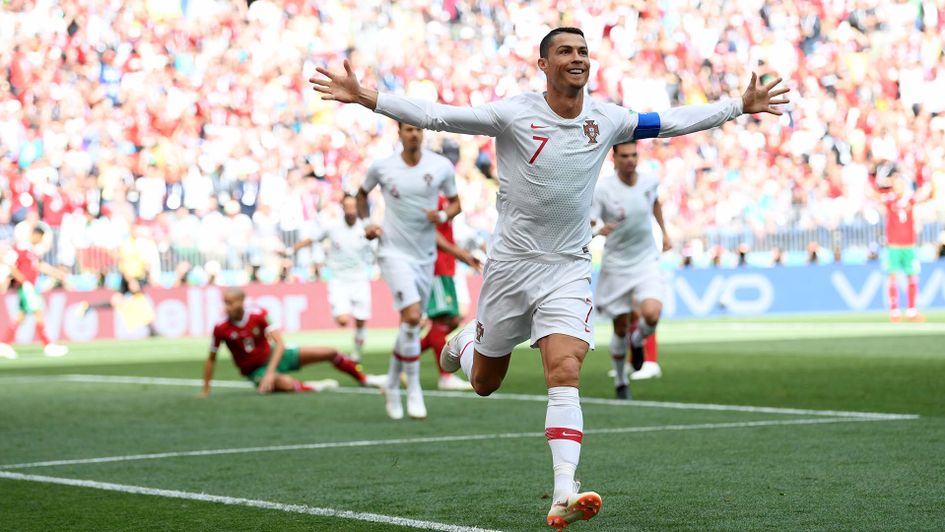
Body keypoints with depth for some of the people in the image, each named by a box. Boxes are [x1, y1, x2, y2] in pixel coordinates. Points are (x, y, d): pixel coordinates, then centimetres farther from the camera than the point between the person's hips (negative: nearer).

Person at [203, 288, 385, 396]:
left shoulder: (259, 315, -19)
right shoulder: (221, 329, -20)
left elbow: (280, 344, -22)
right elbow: (211, 359, -7)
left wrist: (270, 373, -33)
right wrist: (205, 391, -4)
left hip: (274, 355, 3)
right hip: (256, 370, -3)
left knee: (330, 353, 0)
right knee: (286, 384, -39)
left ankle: (363, 378, 25)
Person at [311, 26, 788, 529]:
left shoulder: (606, 119, -1)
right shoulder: (513, 113, -12)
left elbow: (672, 121, 11)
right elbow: (435, 115, -13)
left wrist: (741, 106, 11)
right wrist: (364, 97, -21)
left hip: (568, 269, 1)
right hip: (511, 263, -1)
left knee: (565, 374, -18)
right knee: (484, 383, 14)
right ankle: (464, 339, 51)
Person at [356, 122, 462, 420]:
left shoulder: (441, 167, -2)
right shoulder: (381, 167, -3)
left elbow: (455, 202, 10)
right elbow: (362, 194, 16)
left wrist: (443, 215, -11)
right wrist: (366, 223, 2)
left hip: (425, 256, 3)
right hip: (394, 253, -3)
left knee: (411, 325, 11)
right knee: (412, 317, -21)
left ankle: (392, 385, 32)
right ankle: (414, 390, -11)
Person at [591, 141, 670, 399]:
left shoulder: (650, 181, -4)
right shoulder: (603, 190, -15)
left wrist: (665, 232, 23)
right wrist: (598, 229, -40)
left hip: (647, 262, 2)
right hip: (616, 266, -2)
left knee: (651, 314, -23)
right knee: (620, 328, 6)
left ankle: (637, 340, 14)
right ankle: (620, 381, 30)